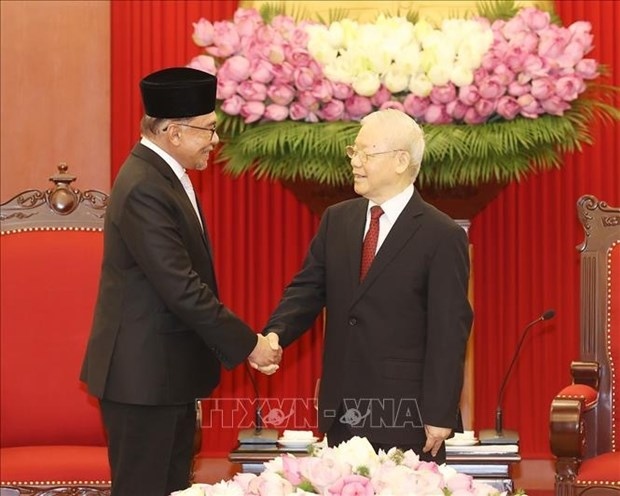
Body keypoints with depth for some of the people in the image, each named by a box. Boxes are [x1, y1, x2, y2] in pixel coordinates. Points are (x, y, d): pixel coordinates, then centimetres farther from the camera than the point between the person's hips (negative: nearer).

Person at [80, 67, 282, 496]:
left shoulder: (164, 176, 10)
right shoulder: (144, 189, -21)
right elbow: (181, 287, -24)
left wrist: (247, 341, 10)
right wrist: (248, 344, -17)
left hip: (168, 369, 10)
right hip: (143, 376, -10)